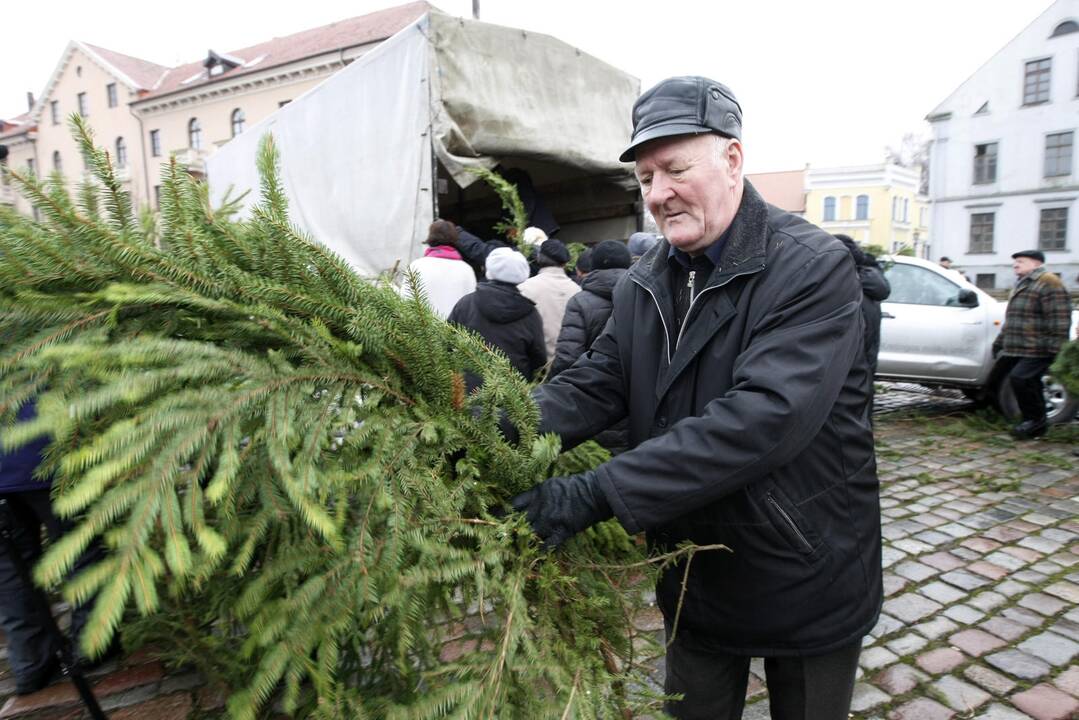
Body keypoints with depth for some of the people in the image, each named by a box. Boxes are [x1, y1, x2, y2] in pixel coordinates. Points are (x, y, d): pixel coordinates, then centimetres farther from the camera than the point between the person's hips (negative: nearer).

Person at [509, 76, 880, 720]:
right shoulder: (644, 284, 0)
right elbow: (596, 383, -6)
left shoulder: (814, 267, -21)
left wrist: (599, 493, -39)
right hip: (693, 582, 5)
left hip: (806, 588, -4)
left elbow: (763, 418, -34)